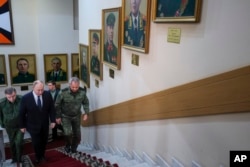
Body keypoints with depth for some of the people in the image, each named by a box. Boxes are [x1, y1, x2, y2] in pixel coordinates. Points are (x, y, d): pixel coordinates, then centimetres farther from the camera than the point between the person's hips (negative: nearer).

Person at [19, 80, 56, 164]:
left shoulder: (47, 94, -14)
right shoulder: (26, 97, -20)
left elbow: (52, 108, -3)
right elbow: (22, 113, -9)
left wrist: (53, 120, -4)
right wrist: (22, 126, -2)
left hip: (44, 124, 2)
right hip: (33, 125, -2)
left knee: (44, 141, 17)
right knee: (36, 143, 9)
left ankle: (42, 155, 43)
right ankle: (37, 157, 37)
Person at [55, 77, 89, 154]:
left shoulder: (82, 92, -18)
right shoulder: (63, 92, -24)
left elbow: (85, 102, 0)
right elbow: (57, 105, -10)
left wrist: (86, 113, -6)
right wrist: (58, 117, -6)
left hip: (76, 116, 3)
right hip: (65, 116, -2)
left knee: (77, 135, 7)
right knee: (68, 133, -18)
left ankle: (73, 149, 33)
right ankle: (67, 146, 14)